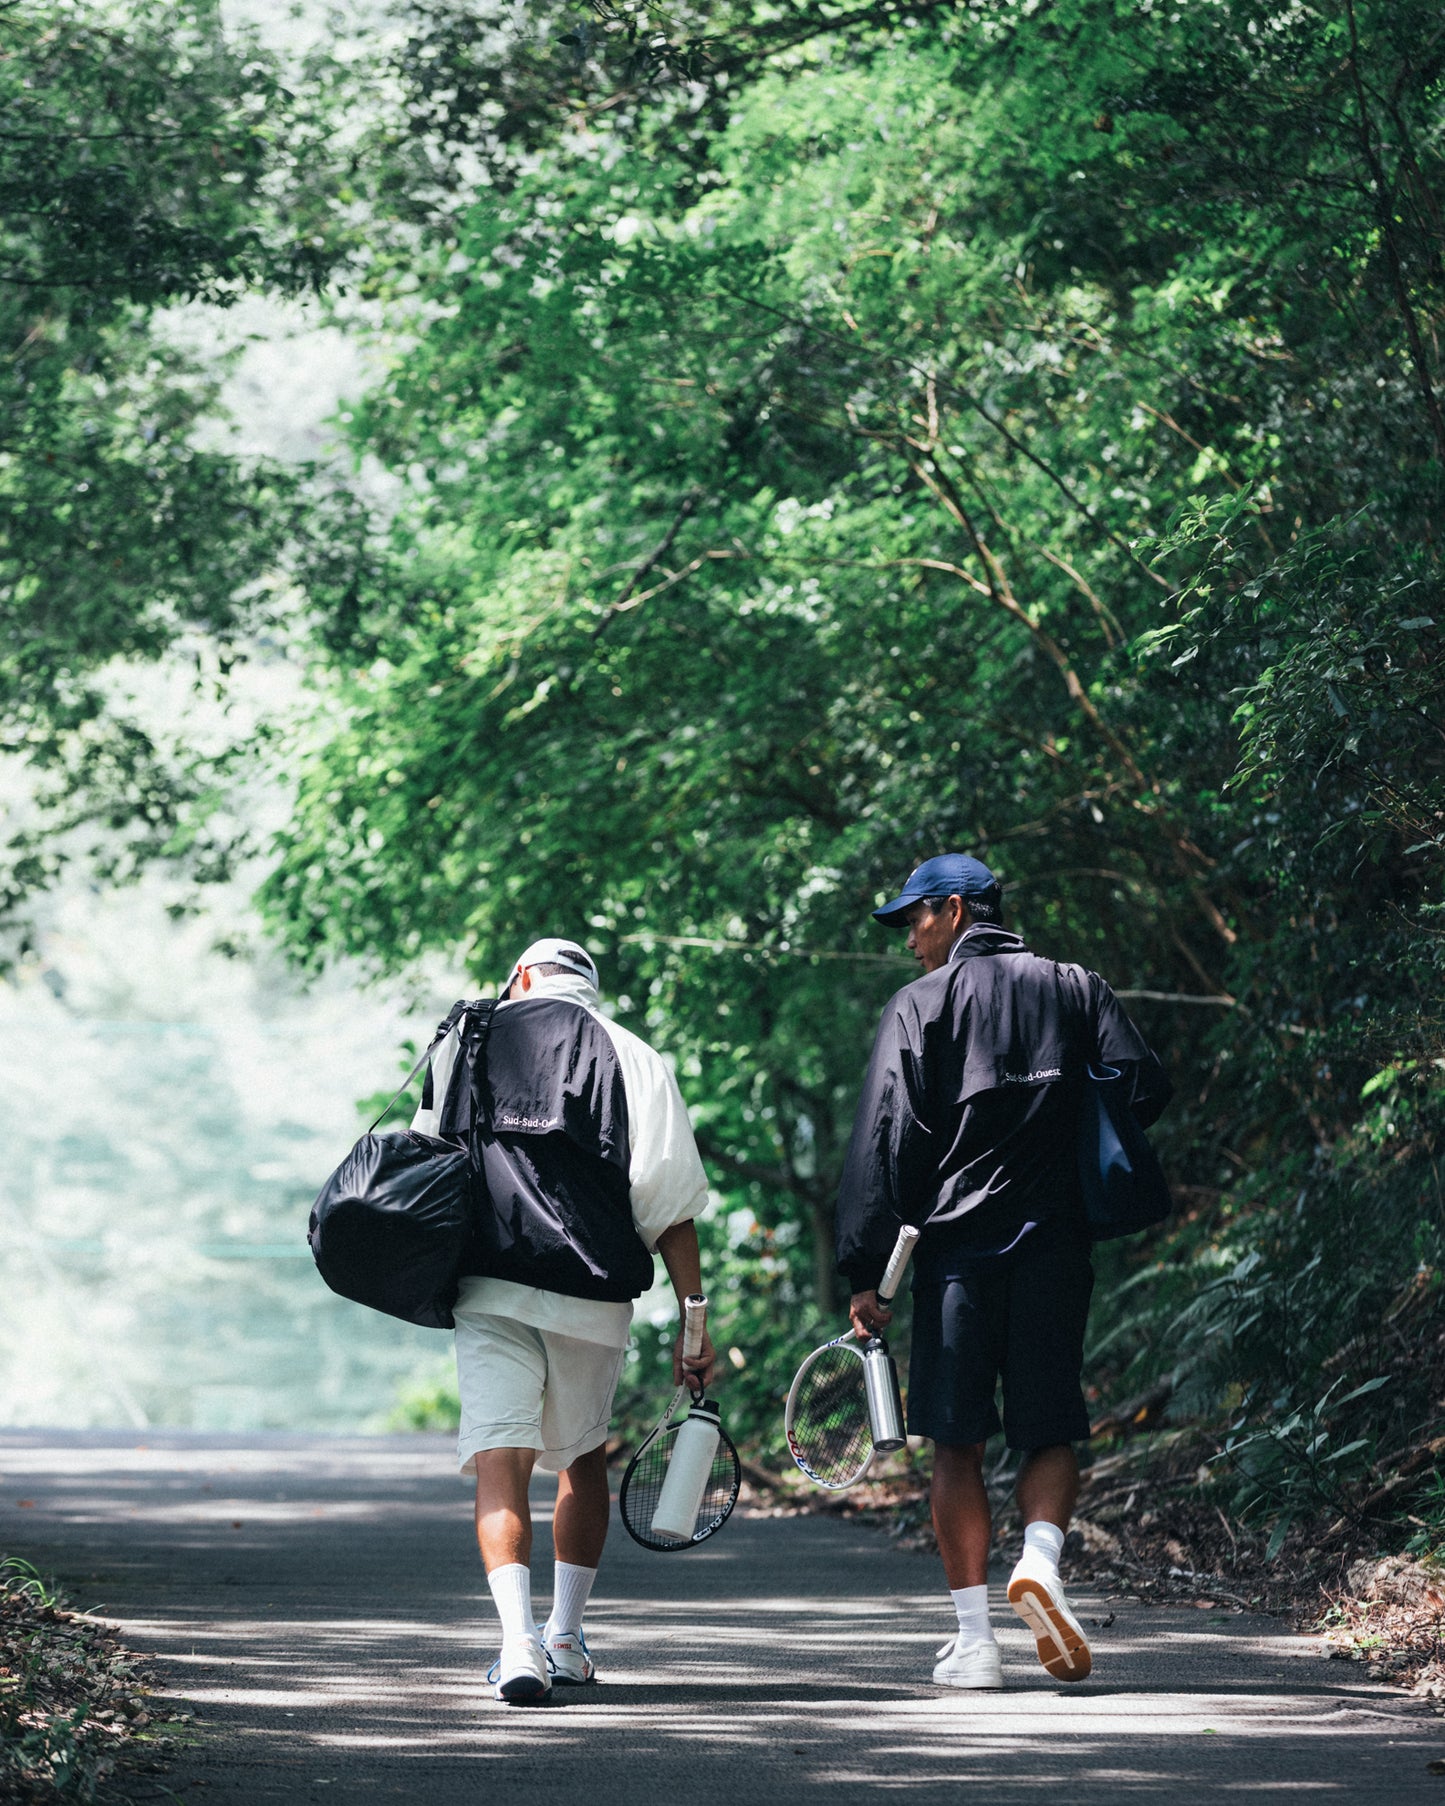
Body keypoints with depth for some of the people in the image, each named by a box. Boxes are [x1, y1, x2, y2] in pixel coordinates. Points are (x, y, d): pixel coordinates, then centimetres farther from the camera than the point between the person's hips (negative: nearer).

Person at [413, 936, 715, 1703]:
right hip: (593, 1291, 1)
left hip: (489, 1286, -1)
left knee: (501, 1462, -6)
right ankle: (566, 1636, 25)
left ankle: (519, 1641, -24)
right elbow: (672, 1205, 0)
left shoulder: (464, 1043, 11)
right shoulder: (632, 1059, 6)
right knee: (584, 1458, 20)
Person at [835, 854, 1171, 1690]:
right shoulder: (1076, 989, 10)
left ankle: (974, 1639, 0)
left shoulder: (919, 1005, 2)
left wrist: (866, 1273, -5)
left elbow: (884, 1142, -4)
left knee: (959, 1446, 3)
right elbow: (1146, 1086, -2)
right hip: (1055, 1242, 2)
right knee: (1051, 1433, 9)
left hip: (957, 1244, -2)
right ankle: (1040, 1557, -19)